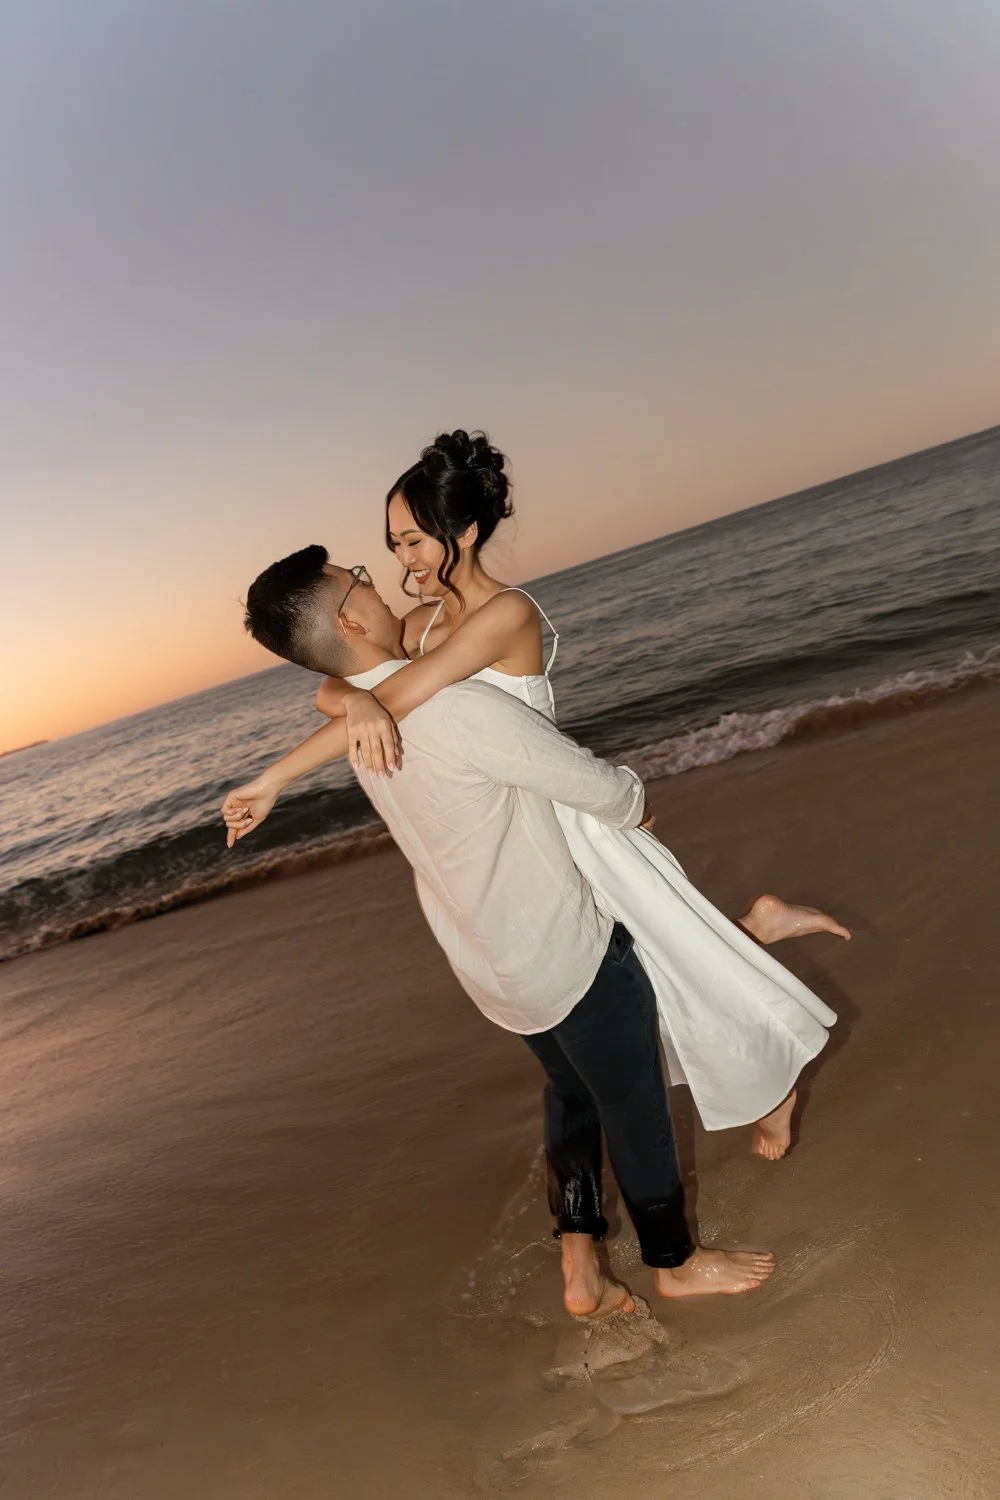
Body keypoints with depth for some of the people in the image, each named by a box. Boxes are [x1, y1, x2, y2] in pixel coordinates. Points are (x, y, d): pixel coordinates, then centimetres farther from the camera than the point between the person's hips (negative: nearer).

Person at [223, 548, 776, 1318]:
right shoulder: (465, 707, -29)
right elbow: (602, 789, -19)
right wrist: (634, 801, -1)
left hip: (492, 960, 9)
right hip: (569, 951, -8)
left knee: (573, 1093, 28)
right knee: (634, 1103, 15)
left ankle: (580, 1271, 35)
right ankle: (675, 1261, 39)